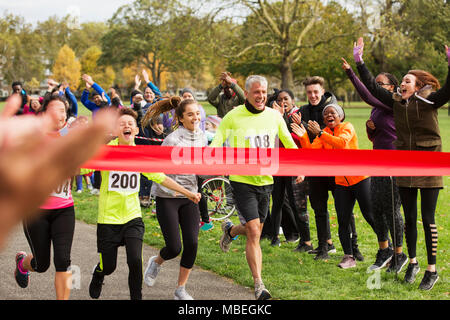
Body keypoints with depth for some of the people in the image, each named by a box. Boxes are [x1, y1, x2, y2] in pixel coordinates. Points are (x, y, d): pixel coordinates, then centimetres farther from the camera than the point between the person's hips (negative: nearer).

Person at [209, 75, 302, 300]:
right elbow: (216, 142, -6)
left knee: (255, 229, 16)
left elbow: (288, 142, 15)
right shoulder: (233, 117, -8)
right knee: (254, 233, -13)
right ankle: (259, 285, -9)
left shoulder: (274, 116, 3)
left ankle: (230, 230, 51)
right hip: (242, 180, -5)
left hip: (265, 180, 5)